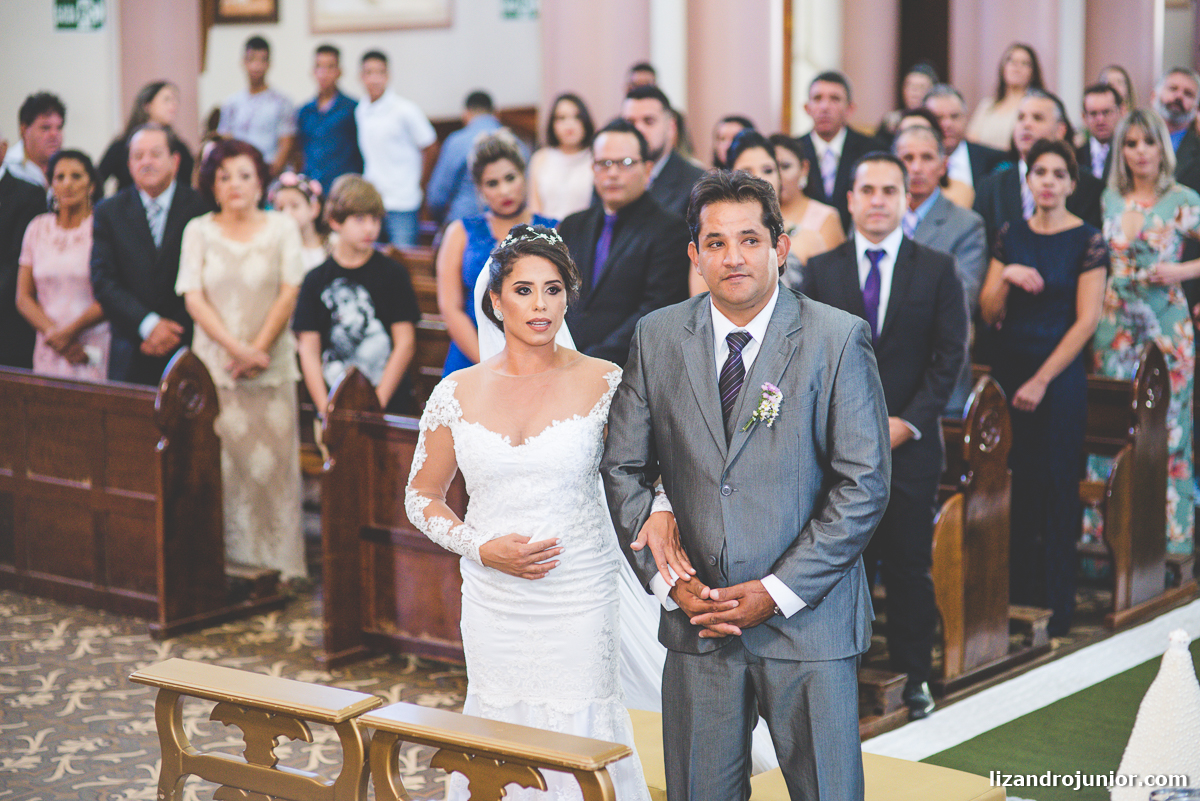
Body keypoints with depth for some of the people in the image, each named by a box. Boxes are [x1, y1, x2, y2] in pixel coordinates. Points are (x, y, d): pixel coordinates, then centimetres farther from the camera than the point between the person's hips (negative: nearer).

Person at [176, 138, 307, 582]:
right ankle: (227, 563, 2)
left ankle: (280, 564, 3)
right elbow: (194, 299, 0)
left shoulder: (281, 227, 6)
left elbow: (289, 293, 0)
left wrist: (258, 349, -10)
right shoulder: (198, 231, 7)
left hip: (272, 365, 0)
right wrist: (236, 348, -11)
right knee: (221, 460, -3)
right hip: (214, 364, 0)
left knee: (273, 461, -2)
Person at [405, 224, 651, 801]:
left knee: (577, 732, 1)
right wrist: (482, 548, -7)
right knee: (499, 728, 9)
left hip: (580, 597, -2)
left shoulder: (601, 382, -5)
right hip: (492, 599, 2)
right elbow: (422, 498, 9)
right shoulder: (458, 393, 0)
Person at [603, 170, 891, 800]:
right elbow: (622, 469, 7)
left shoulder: (838, 339, -6)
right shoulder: (657, 337, 4)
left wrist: (777, 593, -12)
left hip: (808, 622, -2)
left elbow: (863, 486, -8)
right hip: (698, 623, 3)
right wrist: (668, 581, -4)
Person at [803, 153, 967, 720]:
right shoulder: (820, 270, 7)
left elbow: (951, 355, 1)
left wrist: (907, 422, -9)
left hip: (911, 443, 0)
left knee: (911, 566, 4)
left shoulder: (937, 270, 5)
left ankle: (912, 677, 16)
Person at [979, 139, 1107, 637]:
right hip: (1008, 369, 4)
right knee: (1012, 486, 4)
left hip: (1059, 376, -4)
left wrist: (1041, 380, -11)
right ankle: (1014, 599, 15)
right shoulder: (1010, 236, 8)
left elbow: (1087, 320, -9)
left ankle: (1055, 609, 7)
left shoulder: (1087, 242, -5)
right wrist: (1006, 277, -14)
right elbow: (988, 314, 7)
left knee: (1056, 487, -1)